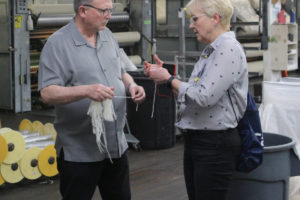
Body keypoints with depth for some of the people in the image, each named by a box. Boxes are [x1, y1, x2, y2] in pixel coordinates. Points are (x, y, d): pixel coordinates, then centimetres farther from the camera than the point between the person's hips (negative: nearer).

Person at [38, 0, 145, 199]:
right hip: (79, 151, -7)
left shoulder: (107, 35, 10)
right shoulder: (58, 43, -12)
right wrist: (86, 91, -33)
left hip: (116, 145, 7)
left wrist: (131, 85, 0)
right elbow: (48, 93, -20)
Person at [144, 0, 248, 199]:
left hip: (215, 145, -10)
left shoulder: (229, 49, -16)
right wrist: (164, 75, 6)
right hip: (195, 140, 10)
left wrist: (169, 79, -10)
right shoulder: (210, 51, 14)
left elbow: (204, 97, -23)